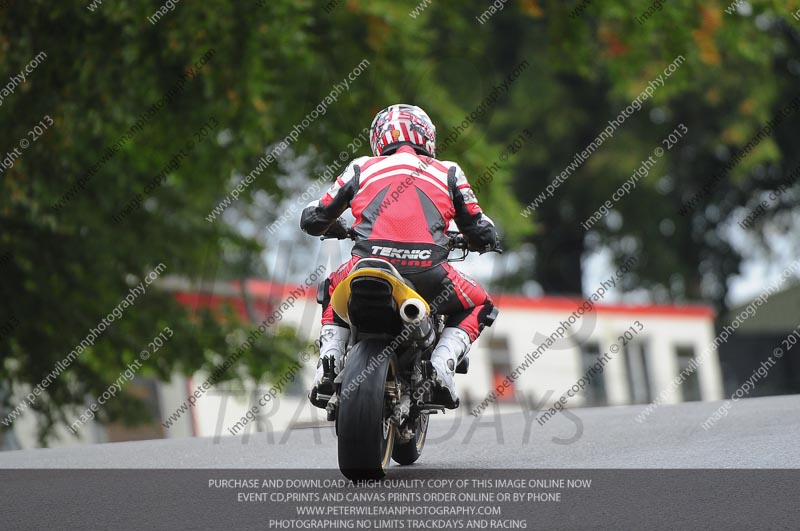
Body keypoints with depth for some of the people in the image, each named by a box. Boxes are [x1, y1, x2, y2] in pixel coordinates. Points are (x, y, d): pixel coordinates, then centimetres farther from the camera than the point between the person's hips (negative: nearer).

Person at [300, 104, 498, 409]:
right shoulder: (448, 172, 21)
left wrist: (339, 230, 50)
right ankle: (441, 364, 2)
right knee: (479, 306, 27)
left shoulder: (362, 169, 22)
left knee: (334, 291, 36)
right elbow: (483, 235, 21)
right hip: (427, 273, -1)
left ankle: (329, 362, 13)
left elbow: (312, 219, 27)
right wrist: (477, 241, 46)